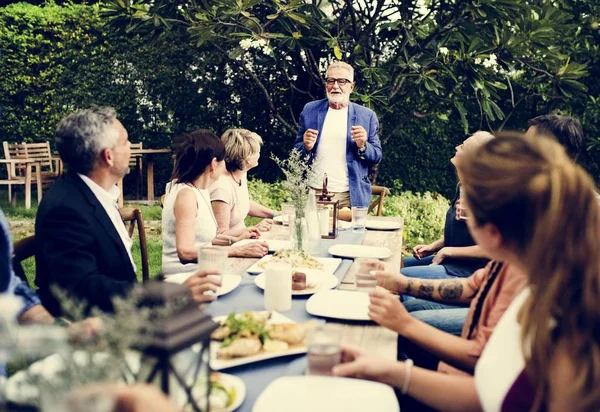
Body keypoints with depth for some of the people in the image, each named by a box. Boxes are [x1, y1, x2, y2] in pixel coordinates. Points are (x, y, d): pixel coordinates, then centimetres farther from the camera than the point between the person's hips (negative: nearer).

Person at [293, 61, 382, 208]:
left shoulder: (367, 116, 4)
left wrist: (362, 146, -14)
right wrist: (306, 147, -10)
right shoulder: (310, 110, 7)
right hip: (314, 193, 1)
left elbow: (377, 156, 6)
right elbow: (297, 150, 12)